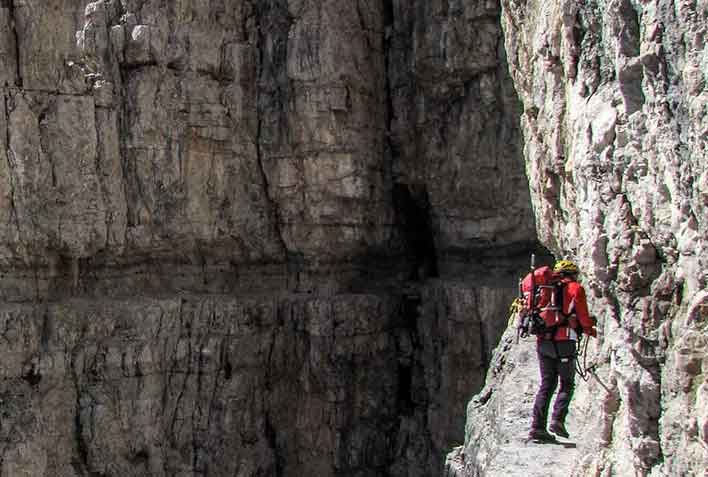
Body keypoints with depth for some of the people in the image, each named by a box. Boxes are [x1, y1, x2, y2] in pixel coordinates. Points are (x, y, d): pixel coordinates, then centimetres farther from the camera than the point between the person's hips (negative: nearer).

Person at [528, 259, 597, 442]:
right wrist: (590, 330, 20)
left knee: (546, 385, 9)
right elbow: (583, 316, 2)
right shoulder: (575, 288, 4)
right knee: (567, 384, 5)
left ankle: (537, 427, 1)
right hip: (563, 341, -5)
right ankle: (557, 420, -13)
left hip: (542, 341, 5)